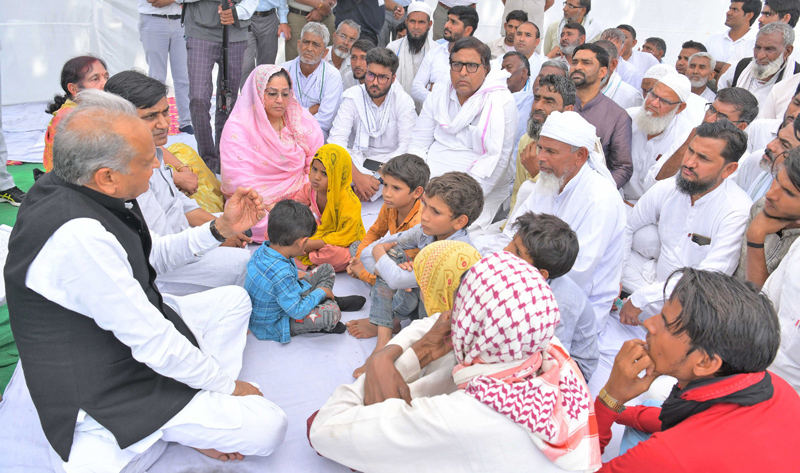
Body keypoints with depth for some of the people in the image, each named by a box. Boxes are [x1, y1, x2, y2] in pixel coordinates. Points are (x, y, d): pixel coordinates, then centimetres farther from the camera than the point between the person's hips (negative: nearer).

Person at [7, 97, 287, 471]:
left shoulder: (71, 187, -5)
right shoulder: (78, 236, -35)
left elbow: (151, 257, 11)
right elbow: (153, 344, -27)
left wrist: (222, 228, 1)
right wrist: (228, 383, -12)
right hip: (106, 389, -9)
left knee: (234, 299, 19)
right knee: (268, 428, -16)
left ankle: (205, 409, 12)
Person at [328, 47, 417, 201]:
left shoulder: (404, 102, -6)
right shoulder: (352, 96, -5)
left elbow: (407, 146, -14)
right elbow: (337, 139, -15)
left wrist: (378, 178, -28)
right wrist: (357, 176, -32)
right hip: (357, 158, -1)